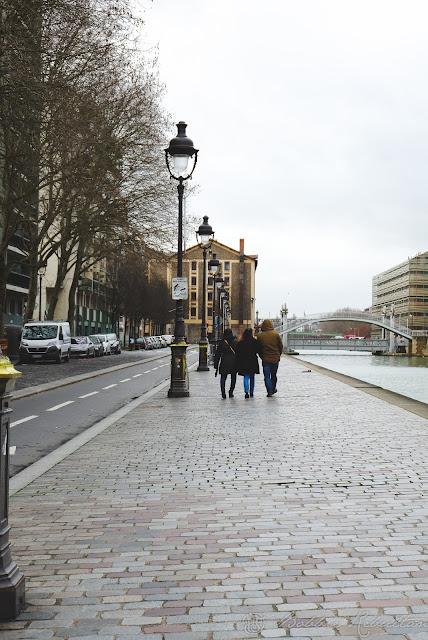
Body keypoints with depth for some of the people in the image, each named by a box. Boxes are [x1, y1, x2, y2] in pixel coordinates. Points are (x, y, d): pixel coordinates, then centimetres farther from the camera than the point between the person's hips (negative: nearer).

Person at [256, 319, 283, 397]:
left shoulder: (259, 335, -6)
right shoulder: (276, 334, -5)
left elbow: (258, 348, 1)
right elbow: (281, 346, 1)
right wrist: (278, 355, 14)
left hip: (265, 359, -1)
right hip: (275, 358, 2)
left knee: (267, 376, 3)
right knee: (273, 375, 18)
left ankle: (270, 391, -4)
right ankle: (273, 389, 30)